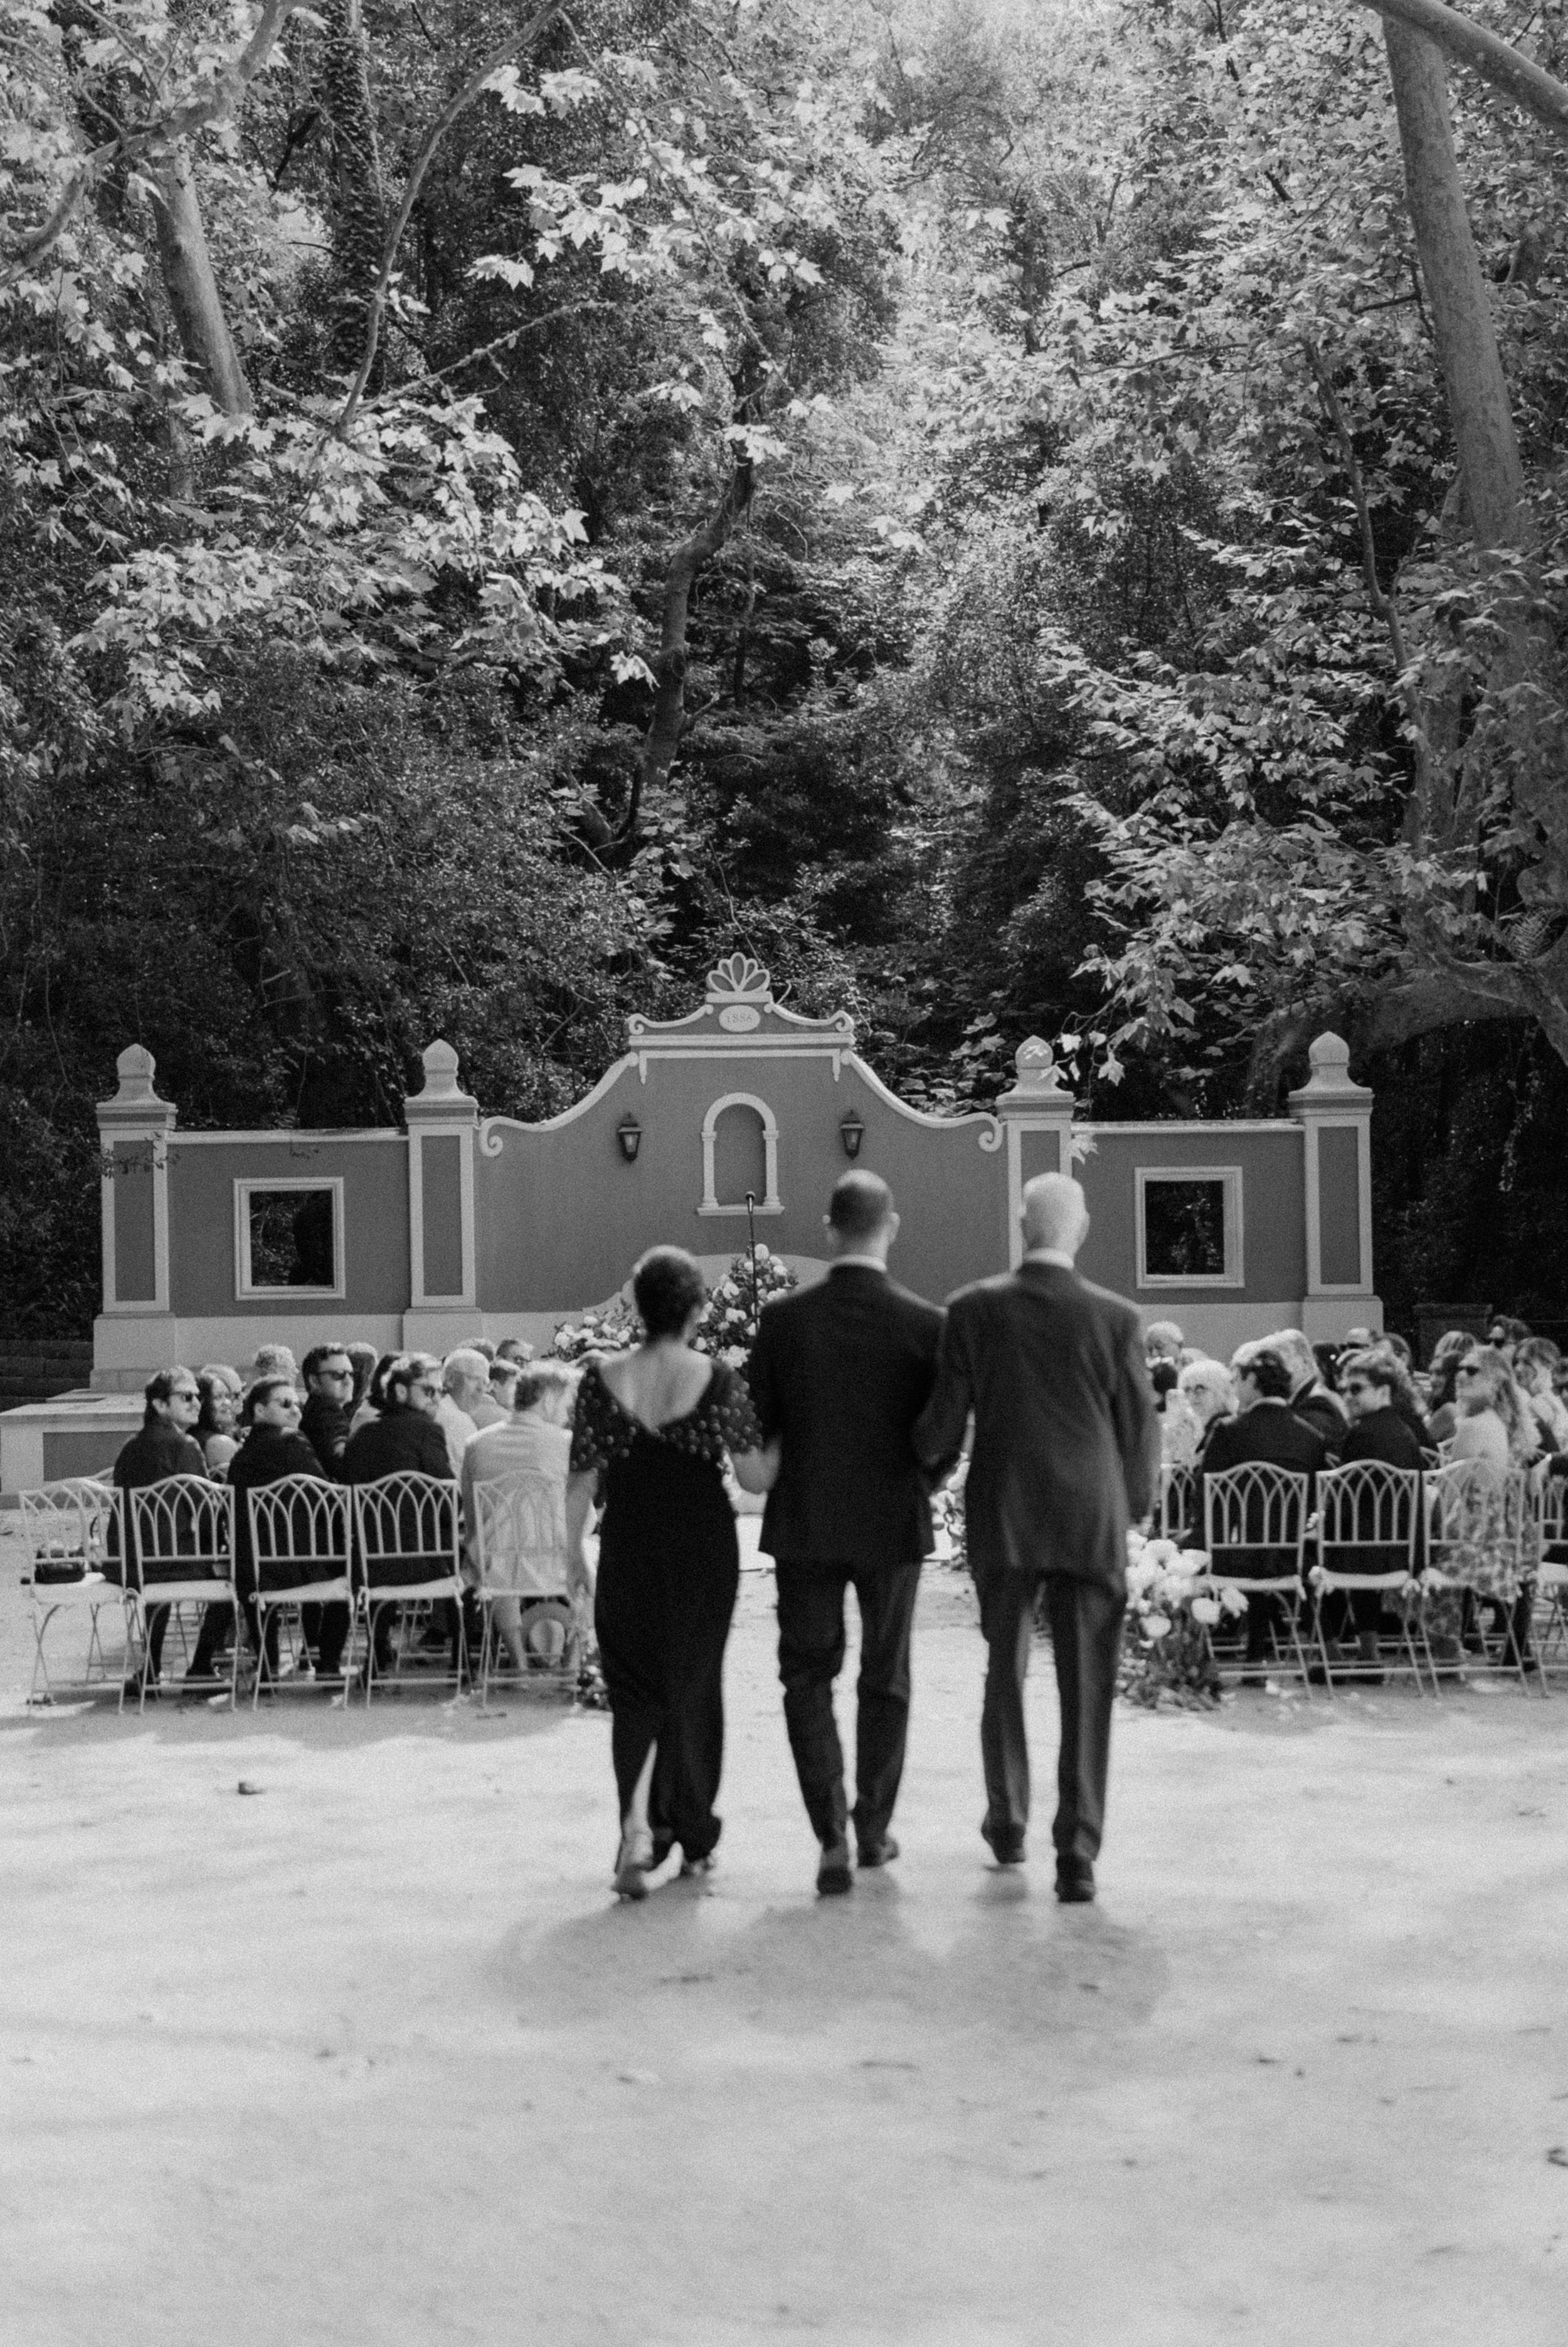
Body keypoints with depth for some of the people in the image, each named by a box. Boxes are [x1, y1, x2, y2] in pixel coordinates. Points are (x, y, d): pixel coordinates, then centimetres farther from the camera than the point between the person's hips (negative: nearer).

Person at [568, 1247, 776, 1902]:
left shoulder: (602, 1378, -7)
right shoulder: (718, 1380, -10)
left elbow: (581, 1483, -4)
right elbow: (755, 1477, -10)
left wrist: (573, 1556, 7)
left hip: (629, 1552, 0)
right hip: (704, 1553, 0)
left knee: (634, 1691, 11)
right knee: (694, 1687, 15)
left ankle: (638, 1827, -9)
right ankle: (691, 1840, 26)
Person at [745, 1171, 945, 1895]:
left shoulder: (783, 1319, -10)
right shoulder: (926, 1324, -11)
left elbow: (755, 1430, -3)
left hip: (804, 1524, 0)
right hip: (894, 1524, 0)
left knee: (807, 1677, 11)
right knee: (884, 1679, 17)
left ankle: (832, 1835, 0)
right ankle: (873, 1830, 26)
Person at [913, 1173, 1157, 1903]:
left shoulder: (973, 1310, -6)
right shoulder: (1115, 1318, -6)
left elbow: (943, 1425, -4)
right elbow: (1140, 1434, -1)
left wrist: (926, 1471, 17)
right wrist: (1129, 1507, 15)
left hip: (1002, 1519, 1)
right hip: (1092, 1522, -1)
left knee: (1004, 1671, 19)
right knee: (1087, 1688, 4)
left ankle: (1007, 1825, 29)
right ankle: (1077, 1854, 1)